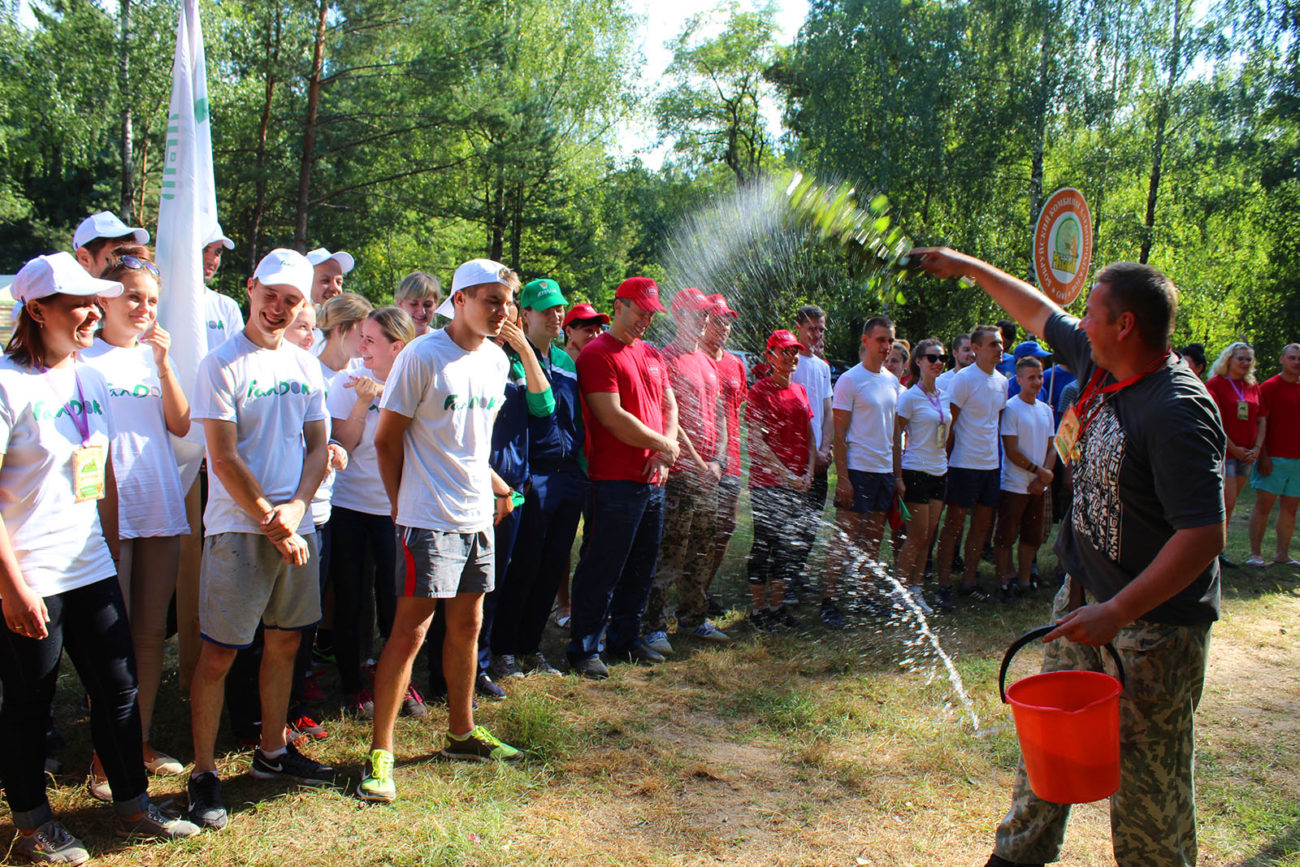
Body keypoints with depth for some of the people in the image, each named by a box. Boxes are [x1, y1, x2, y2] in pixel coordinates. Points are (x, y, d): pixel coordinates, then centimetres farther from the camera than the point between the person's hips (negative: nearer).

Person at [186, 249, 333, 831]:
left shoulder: (306, 366, 10)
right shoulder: (222, 364, -7)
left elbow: (317, 447, 10)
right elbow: (224, 459, -11)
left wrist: (296, 507, -6)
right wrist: (272, 522, -12)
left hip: (296, 525, 6)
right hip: (239, 528, -6)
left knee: (284, 641, 15)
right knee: (218, 652, -1)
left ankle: (272, 752, 30)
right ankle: (203, 773, 13)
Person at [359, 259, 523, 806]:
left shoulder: (496, 361, 9)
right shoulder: (422, 356, -12)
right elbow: (386, 439, -7)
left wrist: (494, 486, 15)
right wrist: (402, 506, -3)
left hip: (477, 515, 7)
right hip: (430, 518, -7)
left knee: (467, 626, 16)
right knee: (410, 631, -4)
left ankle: (462, 734, 31)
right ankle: (380, 752, 8)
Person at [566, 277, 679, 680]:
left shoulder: (652, 355, 17)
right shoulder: (598, 354, -8)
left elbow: (670, 407, 18)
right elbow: (612, 418, -16)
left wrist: (664, 456, 0)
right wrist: (665, 445, -8)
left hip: (653, 481, 8)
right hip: (614, 481, -8)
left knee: (641, 567, 15)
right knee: (602, 568, -1)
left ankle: (626, 638, 29)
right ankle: (585, 649, 10)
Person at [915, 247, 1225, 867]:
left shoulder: (1175, 410, -26)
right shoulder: (1100, 363, 0)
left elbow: (1205, 535, -28)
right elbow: (1039, 313, 19)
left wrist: (1116, 613, -31)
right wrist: (968, 267, 26)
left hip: (1156, 619, -8)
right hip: (1088, 593, 9)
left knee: (1145, 768, 2)